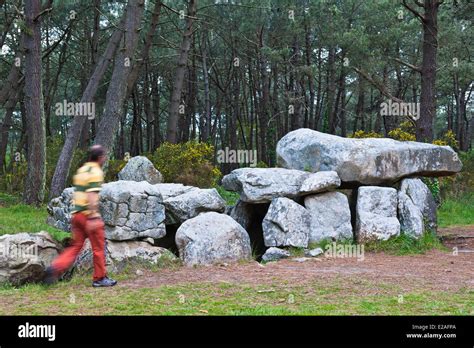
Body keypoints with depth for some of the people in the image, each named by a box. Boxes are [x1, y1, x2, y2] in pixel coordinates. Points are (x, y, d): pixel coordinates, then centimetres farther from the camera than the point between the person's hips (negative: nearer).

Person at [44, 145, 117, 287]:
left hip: (76, 213, 8)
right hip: (88, 214, -8)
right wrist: (93, 218, -24)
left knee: (76, 246, 10)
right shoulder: (96, 172, -11)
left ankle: (56, 267, -8)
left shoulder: (81, 170, 16)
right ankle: (100, 278, 13)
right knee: (99, 247, 5)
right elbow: (92, 195, -21)